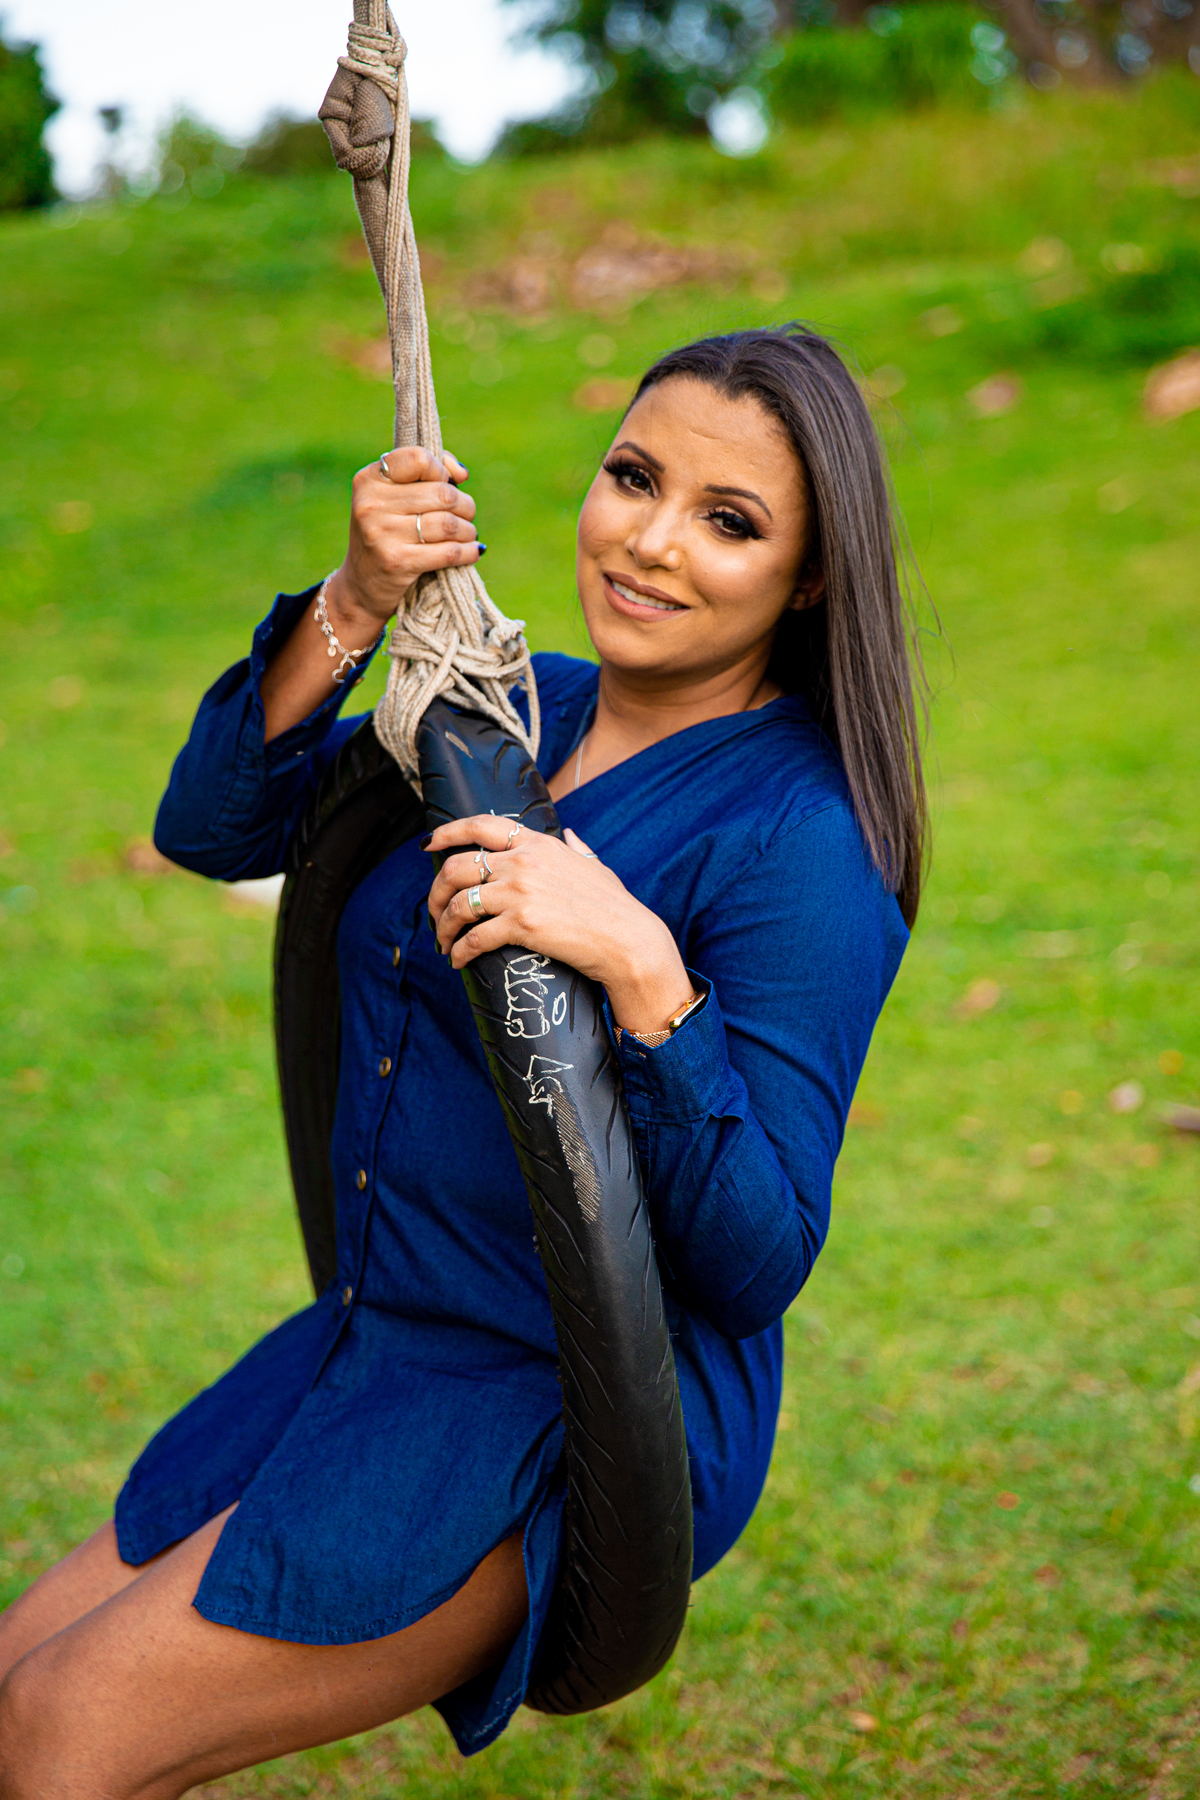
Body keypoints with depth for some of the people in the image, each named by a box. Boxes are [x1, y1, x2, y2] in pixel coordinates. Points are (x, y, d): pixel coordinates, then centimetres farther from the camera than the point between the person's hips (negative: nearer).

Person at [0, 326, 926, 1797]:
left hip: (579, 1415, -8)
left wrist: (644, 969, -36)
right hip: (377, 1342, 8)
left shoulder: (799, 845, -19)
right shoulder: (514, 705, 4)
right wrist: (352, 611, -15)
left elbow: (757, 1262, -23)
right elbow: (211, 830, -1)